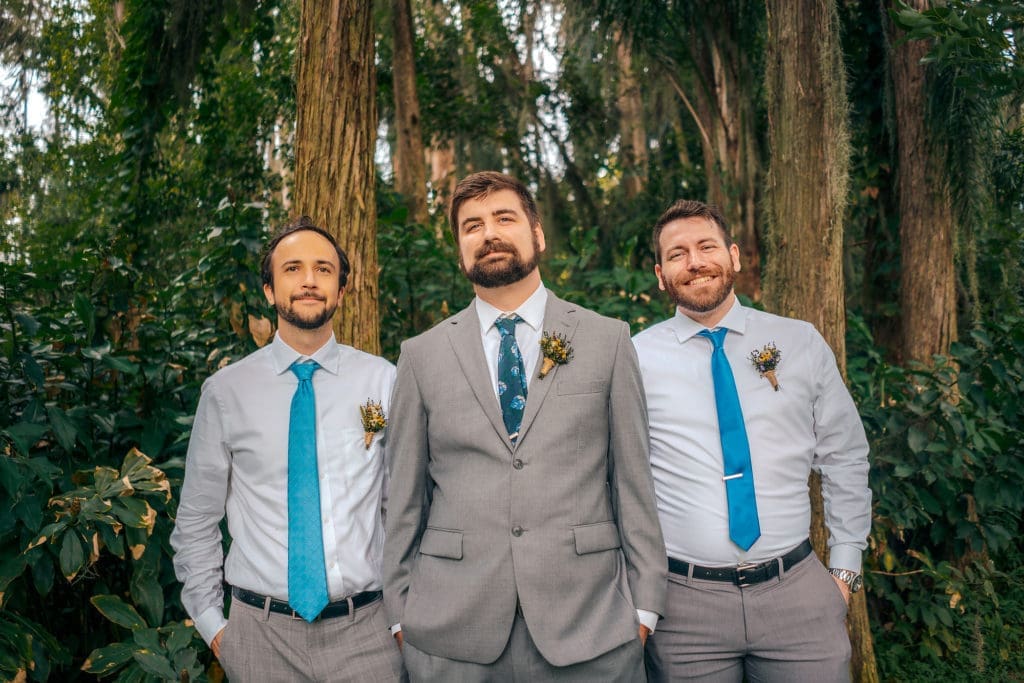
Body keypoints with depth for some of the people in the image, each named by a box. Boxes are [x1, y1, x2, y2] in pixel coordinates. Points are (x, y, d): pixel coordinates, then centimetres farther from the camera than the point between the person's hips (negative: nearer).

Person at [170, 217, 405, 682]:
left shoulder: (383, 381, -3)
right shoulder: (225, 391, -2)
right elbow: (196, 521, 6)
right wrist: (211, 624, 5)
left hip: (365, 629, 0)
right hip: (261, 631, 1)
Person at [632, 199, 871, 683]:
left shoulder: (801, 343, 3)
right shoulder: (635, 358, -2)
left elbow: (845, 460, 9)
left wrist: (845, 569, 7)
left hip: (798, 590, 2)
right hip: (682, 598, -1)